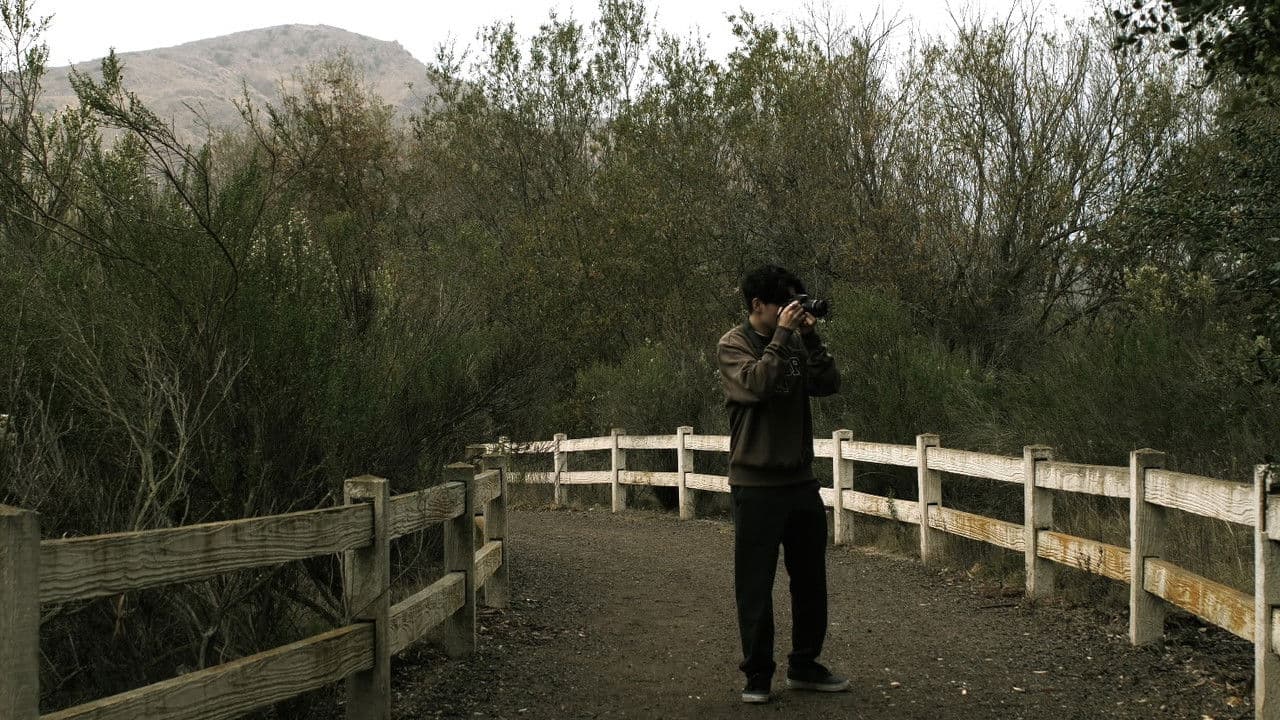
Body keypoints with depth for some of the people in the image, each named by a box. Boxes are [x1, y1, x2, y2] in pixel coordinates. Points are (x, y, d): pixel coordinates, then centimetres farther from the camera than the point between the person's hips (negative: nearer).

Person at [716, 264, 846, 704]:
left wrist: (810, 338, -7)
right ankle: (758, 674, 9)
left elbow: (829, 384, 1)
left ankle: (804, 665, 24)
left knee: (811, 578, 12)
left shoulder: (795, 343, 10)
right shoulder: (733, 346, -6)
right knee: (755, 583, 0)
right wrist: (782, 334, -21)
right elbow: (756, 384, -23)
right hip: (756, 484, -6)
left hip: (800, 480, 6)